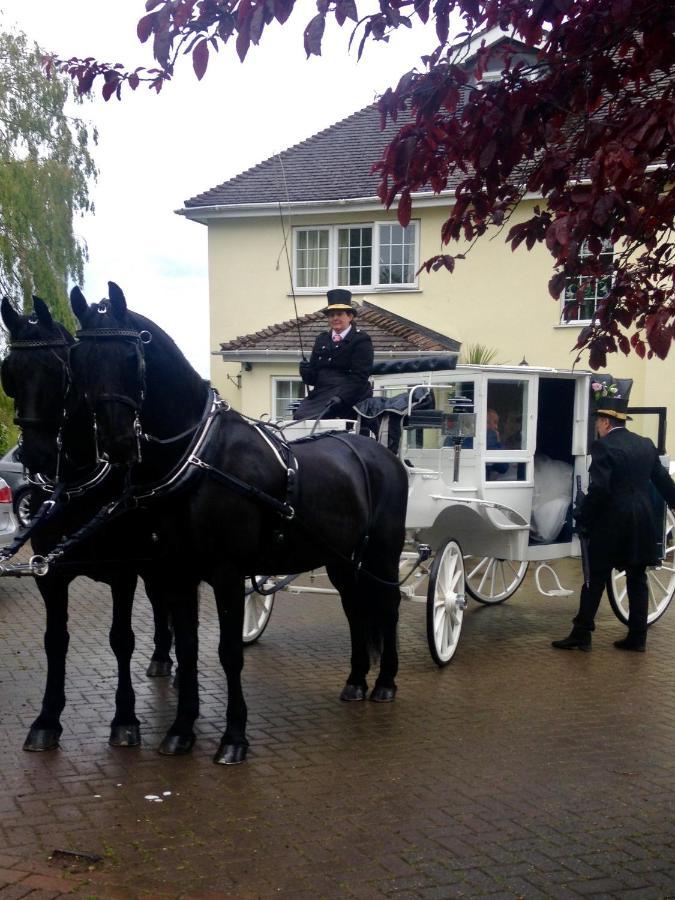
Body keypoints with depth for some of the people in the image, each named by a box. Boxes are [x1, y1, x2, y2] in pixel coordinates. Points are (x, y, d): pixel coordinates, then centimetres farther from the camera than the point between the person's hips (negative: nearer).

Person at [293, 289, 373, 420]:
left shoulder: (361, 340, 3)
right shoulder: (321, 339, 21)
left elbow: (359, 377, -8)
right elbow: (312, 378, 19)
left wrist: (341, 396, -22)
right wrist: (306, 371, -6)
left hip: (349, 397, -5)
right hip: (320, 393, 5)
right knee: (299, 416, -22)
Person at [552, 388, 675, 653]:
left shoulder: (603, 447, -13)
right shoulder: (646, 444, 8)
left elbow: (598, 488, -20)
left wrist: (581, 516, -10)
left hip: (611, 524, -6)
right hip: (641, 524, 6)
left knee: (595, 580, 2)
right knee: (637, 580, 12)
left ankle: (581, 635, 7)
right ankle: (637, 638, 15)